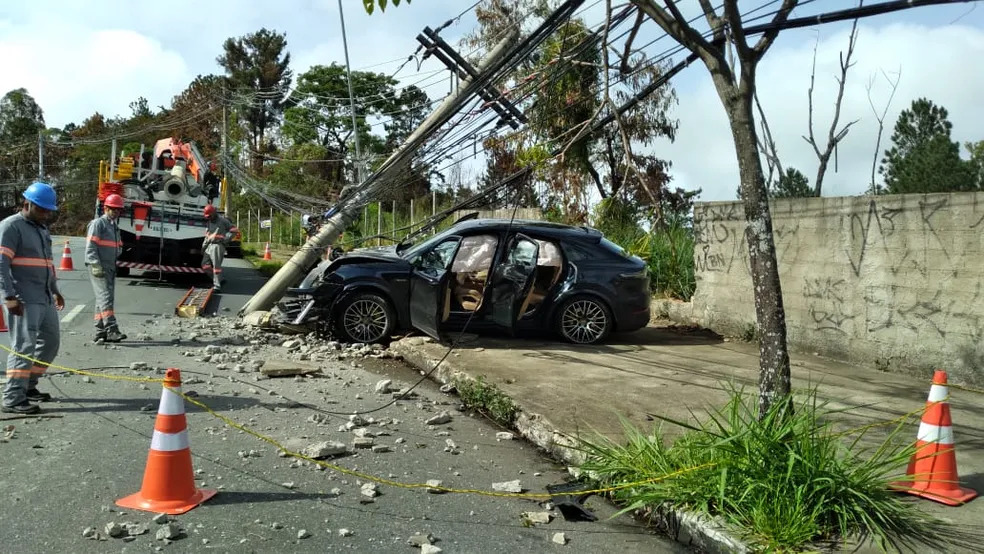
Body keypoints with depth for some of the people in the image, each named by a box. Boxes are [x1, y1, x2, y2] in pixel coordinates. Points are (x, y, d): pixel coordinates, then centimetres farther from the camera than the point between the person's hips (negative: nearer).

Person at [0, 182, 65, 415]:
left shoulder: (42, 228, 19)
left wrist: (55, 290, 30)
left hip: (45, 299, 9)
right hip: (23, 301, -9)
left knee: (50, 342, 14)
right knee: (24, 346, -10)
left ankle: (28, 386, 27)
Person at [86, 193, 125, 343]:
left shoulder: (115, 227, 21)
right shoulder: (97, 224, -5)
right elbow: (90, 247, -13)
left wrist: (116, 261, 8)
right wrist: (96, 266, -20)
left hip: (110, 268, 9)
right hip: (99, 268, -9)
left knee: (103, 299, 10)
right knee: (105, 298, -15)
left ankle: (100, 332, 14)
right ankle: (111, 330, -22)